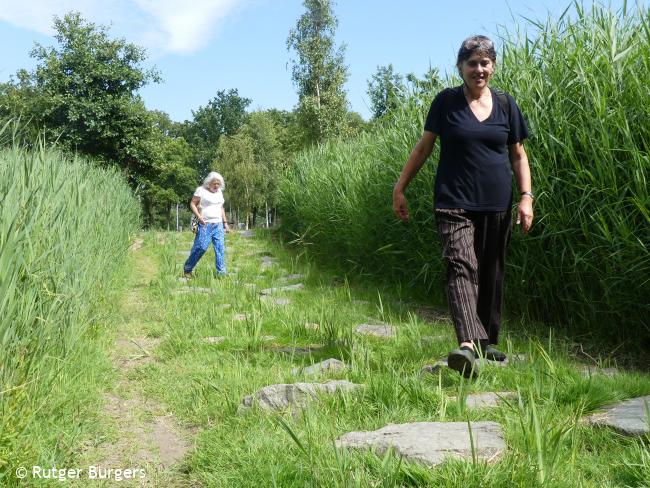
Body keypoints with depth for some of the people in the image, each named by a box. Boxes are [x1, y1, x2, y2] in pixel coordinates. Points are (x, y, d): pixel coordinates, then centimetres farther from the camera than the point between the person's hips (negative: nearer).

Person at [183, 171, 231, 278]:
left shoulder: (219, 192, 16)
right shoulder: (201, 190, -3)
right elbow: (192, 204, -4)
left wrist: (225, 223, 17)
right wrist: (198, 216, -18)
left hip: (218, 225, 6)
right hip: (205, 224, -6)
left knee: (220, 248, -4)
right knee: (201, 247, -10)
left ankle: (221, 273, -4)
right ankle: (187, 269, 7)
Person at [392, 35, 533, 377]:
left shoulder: (505, 104, 8)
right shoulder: (446, 101, 2)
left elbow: (518, 156, 13)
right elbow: (423, 147, 8)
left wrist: (526, 197, 2)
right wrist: (400, 188, 5)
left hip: (496, 205, 3)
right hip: (455, 204, -3)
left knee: (491, 275, 10)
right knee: (461, 267, -20)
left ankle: (487, 342, 25)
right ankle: (467, 344, -32)